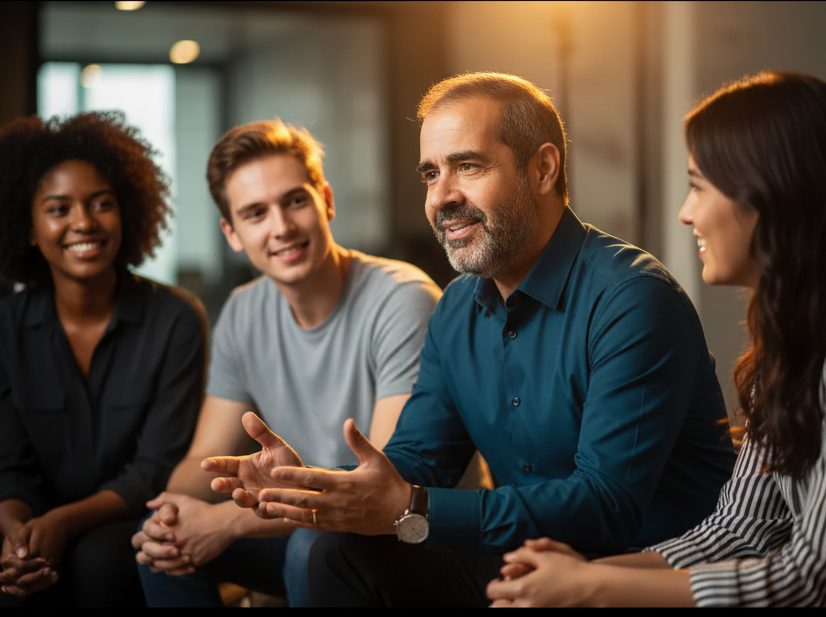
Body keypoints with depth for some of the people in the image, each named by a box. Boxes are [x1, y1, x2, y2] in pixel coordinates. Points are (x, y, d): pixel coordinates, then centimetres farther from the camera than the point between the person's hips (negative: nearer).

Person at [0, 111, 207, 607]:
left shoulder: (177, 320, -9)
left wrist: (64, 522, -28)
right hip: (47, 529, 2)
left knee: (98, 559, -32)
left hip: (139, 527, -1)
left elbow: (156, 469, -12)